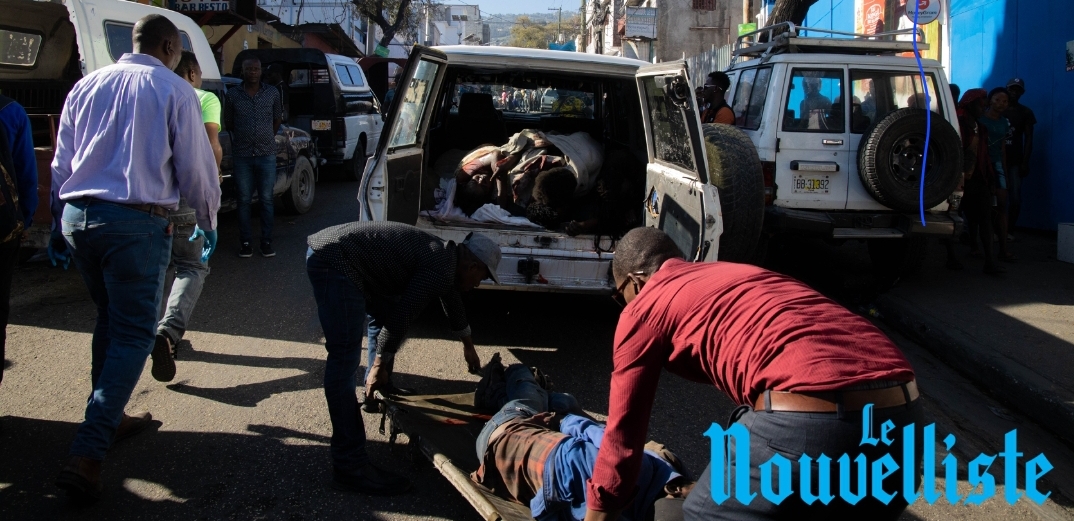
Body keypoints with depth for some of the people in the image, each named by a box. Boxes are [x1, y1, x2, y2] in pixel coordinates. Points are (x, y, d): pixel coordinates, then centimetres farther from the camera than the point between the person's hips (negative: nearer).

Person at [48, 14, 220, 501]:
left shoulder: (87, 85, 14)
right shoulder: (174, 90, -1)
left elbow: (61, 162, 17)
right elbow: (195, 167, 0)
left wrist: (59, 223, 25)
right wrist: (208, 221, 15)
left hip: (77, 216, 6)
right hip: (137, 222, -6)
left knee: (110, 319, 23)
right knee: (133, 333, -1)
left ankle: (111, 418, 33)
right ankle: (86, 456, -9)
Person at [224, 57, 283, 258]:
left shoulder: (272, 93, 3)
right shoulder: (233, 94, 1)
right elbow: (228, 122, 12)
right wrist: (242, 137, 12)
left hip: (267, 154, 0)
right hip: (242, 155, 0)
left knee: (266, 199, 4)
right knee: (244, 200, 4)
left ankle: (267, 241, 10)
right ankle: (245, 242, 11)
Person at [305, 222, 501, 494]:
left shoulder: (443, 257, 21)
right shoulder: (441, 270, -9)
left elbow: (451, 298, 39)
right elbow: (402, 316, -14)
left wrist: (468, 344, 54)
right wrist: (379, 365, -4)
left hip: (333, 247, 11)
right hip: (334, 263, -11)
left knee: (383, 316, 28)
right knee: (345, 359, -14)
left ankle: (380, 391, 45)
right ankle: (349, 466, -15)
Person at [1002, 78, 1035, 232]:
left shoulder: (1026, 112, 10)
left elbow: (1028, 138, 6)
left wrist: (1025, 162, -3)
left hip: (1015, 161, 1)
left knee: (1015, 198, -6)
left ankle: (1008, 230, 3)